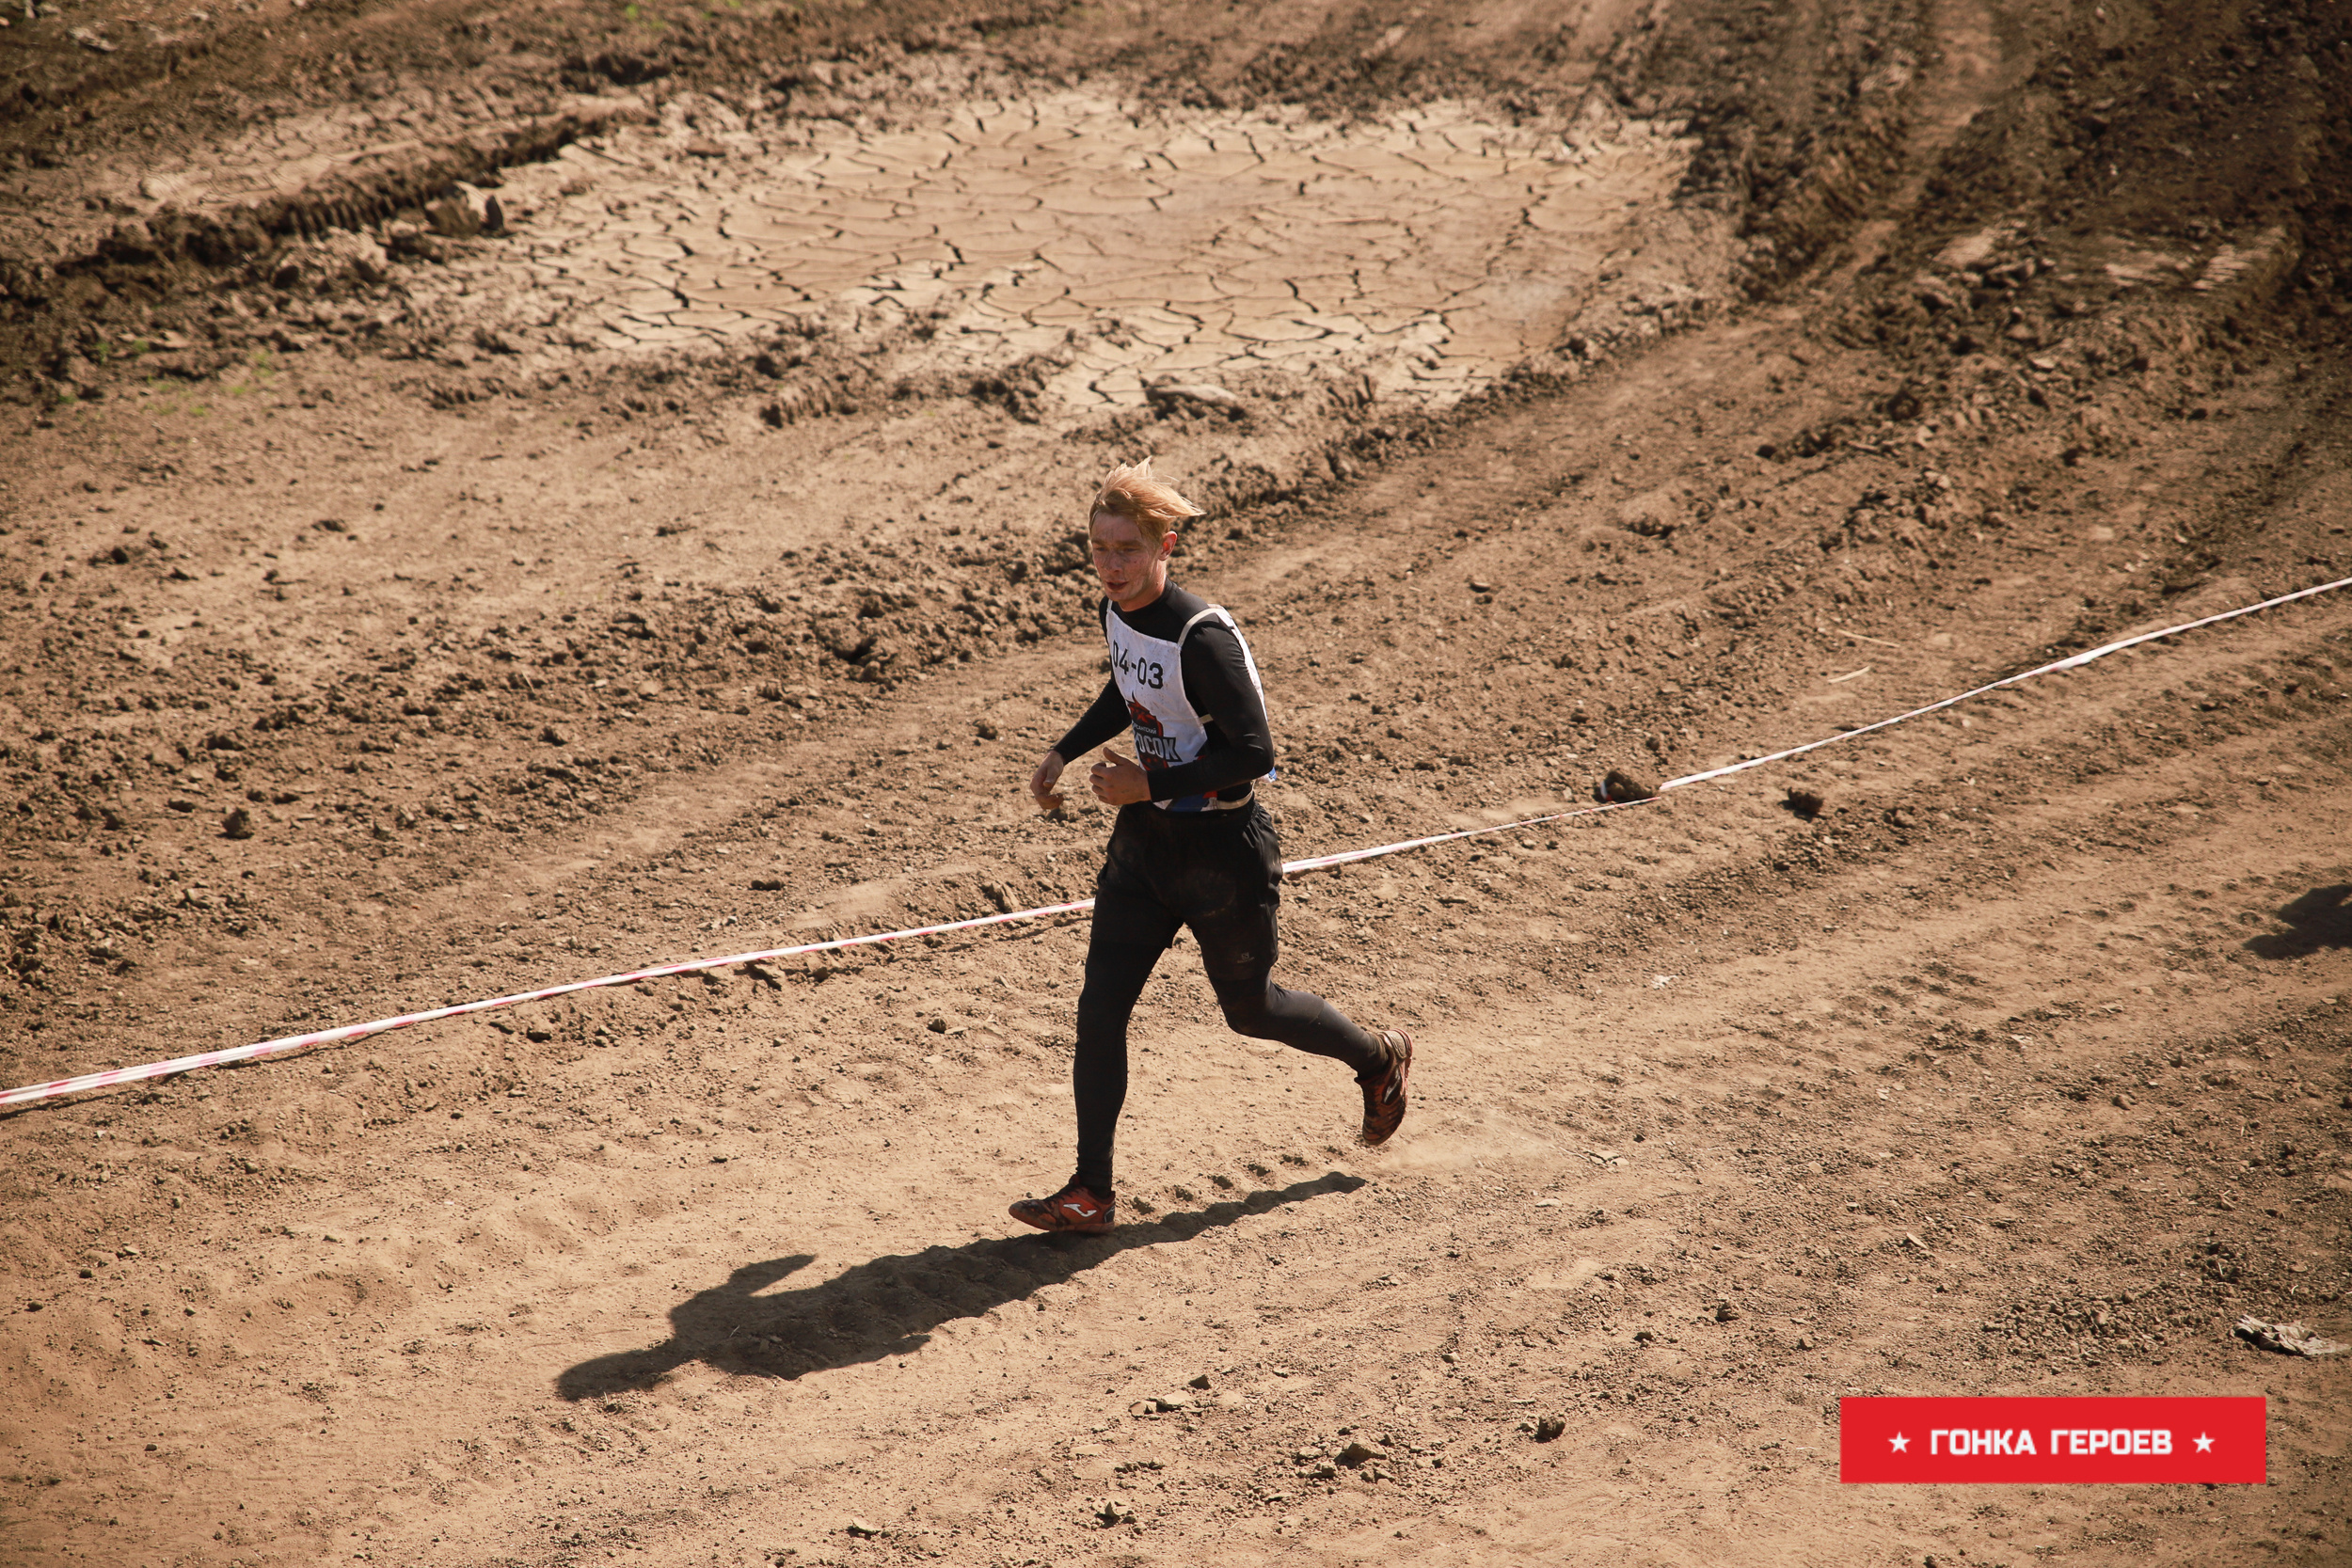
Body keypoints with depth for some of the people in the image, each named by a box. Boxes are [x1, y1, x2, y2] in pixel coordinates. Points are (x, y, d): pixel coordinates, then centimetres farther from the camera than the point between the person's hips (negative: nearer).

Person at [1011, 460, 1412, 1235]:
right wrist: (1064, 752, 9)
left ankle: (1380, 1059, 42)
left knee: (1249, 1007, 13)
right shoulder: (1115, 610, -1)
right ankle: (1090, 1194, 5)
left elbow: (1254, 752, -26)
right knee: (1100, 1008, -1)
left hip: (1223, 850, -7)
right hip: (1145, 841, 7)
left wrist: (1151, 785, -24)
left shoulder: (1202, 637, -27)